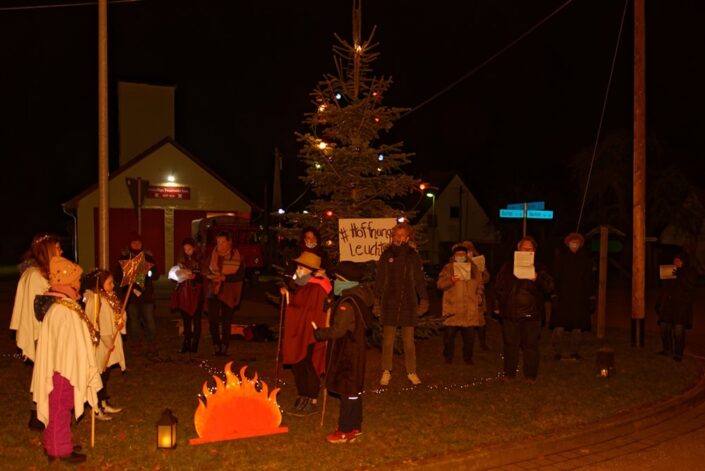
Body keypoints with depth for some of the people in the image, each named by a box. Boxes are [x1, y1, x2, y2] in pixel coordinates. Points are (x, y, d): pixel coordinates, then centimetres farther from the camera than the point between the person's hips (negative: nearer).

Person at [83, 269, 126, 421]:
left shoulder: (110, 297, 7)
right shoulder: (94, 299, -20)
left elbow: (119, 313, 14)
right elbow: (97, 324, -23)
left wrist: (121, 321, -9)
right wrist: (108, 342, -21)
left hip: (110, 342, 9)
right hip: (100, 345, -9)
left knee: (105, 375, 18)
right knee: (99, 375, 1)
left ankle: (104, 404, 30)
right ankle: (97, 408, 11)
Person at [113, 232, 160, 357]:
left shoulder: (148, 257, 9)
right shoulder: (123, 258, 5)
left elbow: (156, 276, 8)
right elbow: (117, 276, 2)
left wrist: (151, 269, -15)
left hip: (146, 294, 1)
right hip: (130, 295, -1)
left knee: (149, 321, -4)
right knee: (133, 321, -1)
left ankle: (152, 347, 1)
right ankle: (137, 347, 9)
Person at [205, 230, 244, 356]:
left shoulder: (236, 257, -4)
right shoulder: (212, 255, 5)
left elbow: (241, 275, -8)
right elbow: (206, 271, 13)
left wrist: (224, 277, -17)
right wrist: (210, 276, -9)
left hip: (228, 293, -2)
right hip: (213, 292, 3)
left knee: (226, 321, 2)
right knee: (213, 320, -2)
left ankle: (224, 347, 11)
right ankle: (216, 346, 11)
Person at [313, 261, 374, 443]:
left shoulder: (347, 303, -24)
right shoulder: (359, 297, 7)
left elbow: (337, 330, -25)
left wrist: (318, 333, -10)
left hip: (347, 353, -10)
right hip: (355, 349, 10)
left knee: (348, 391, -1)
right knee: (353, 389, 17)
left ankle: (346, 431, 8)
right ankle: (355, 426, 28)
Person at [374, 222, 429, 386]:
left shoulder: (413, 256, 4)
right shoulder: (386, 255, 2)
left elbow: (419, 279, 6)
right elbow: (379, 279, 4)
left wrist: (423, 299, 0)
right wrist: (377, 300, -1)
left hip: (408, 303, 0)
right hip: (389, 303, 0)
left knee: (409, 340, 6)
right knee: (388, 340, 5)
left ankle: (411, 372, 16)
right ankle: (386, 372, 15)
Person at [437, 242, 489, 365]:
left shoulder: (474, 268, 15)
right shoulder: (448, 268, 7)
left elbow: (480, 284, 24)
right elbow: (440, 284, 0)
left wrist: (479, 297, 10)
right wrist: (450, 280, -18)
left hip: (470, 309, 2)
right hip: (452, 308, -2)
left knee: (469, 335, 4)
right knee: (449, 334, -2)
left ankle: (468, 357, 19)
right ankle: (448, 357, 14)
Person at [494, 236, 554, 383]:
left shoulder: (540, 269, 9)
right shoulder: (508, 267, 9)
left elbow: (549, 288, -2)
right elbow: (499, 288, 13)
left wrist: (537, 279, -19)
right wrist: (500, 305, 7)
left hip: (532, 314, 0)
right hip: (511, 313, 0)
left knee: (531, 345, 2)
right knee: (510, 344, 4)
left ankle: (530, 375, 12)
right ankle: (509, 373, 15)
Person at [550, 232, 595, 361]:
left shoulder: (585, 259, 9)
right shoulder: (561, 257, 2)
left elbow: (589, 280, 12)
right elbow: (556, 277, -1)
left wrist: (591, 297, 8)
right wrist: (555, 295, -9)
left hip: (579, 298, 2)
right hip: (562, 297, -2)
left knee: (577, 327, 4)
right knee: (559, 326, -5)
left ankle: (575, 353, 13)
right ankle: (557, 352, 3)